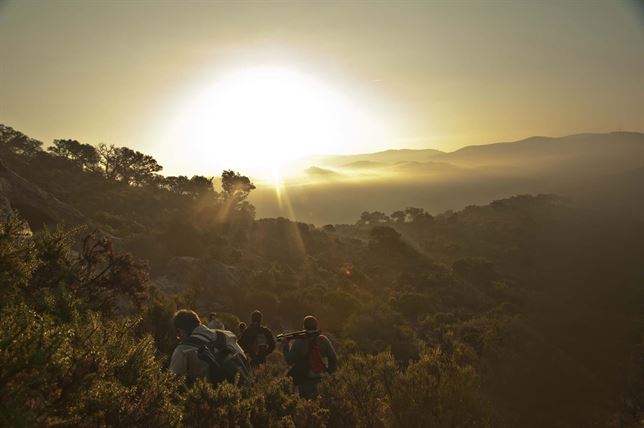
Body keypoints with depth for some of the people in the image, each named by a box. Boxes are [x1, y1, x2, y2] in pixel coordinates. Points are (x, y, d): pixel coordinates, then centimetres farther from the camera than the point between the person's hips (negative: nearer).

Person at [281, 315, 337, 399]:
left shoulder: (299, 342, -17)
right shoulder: (323, 340, -8)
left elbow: (289, 361, -11)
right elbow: (333, 357, -1)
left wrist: (285, 345, 0)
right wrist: (330, 370, 16)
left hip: (302, 378, -3)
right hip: (316, 377, 4)